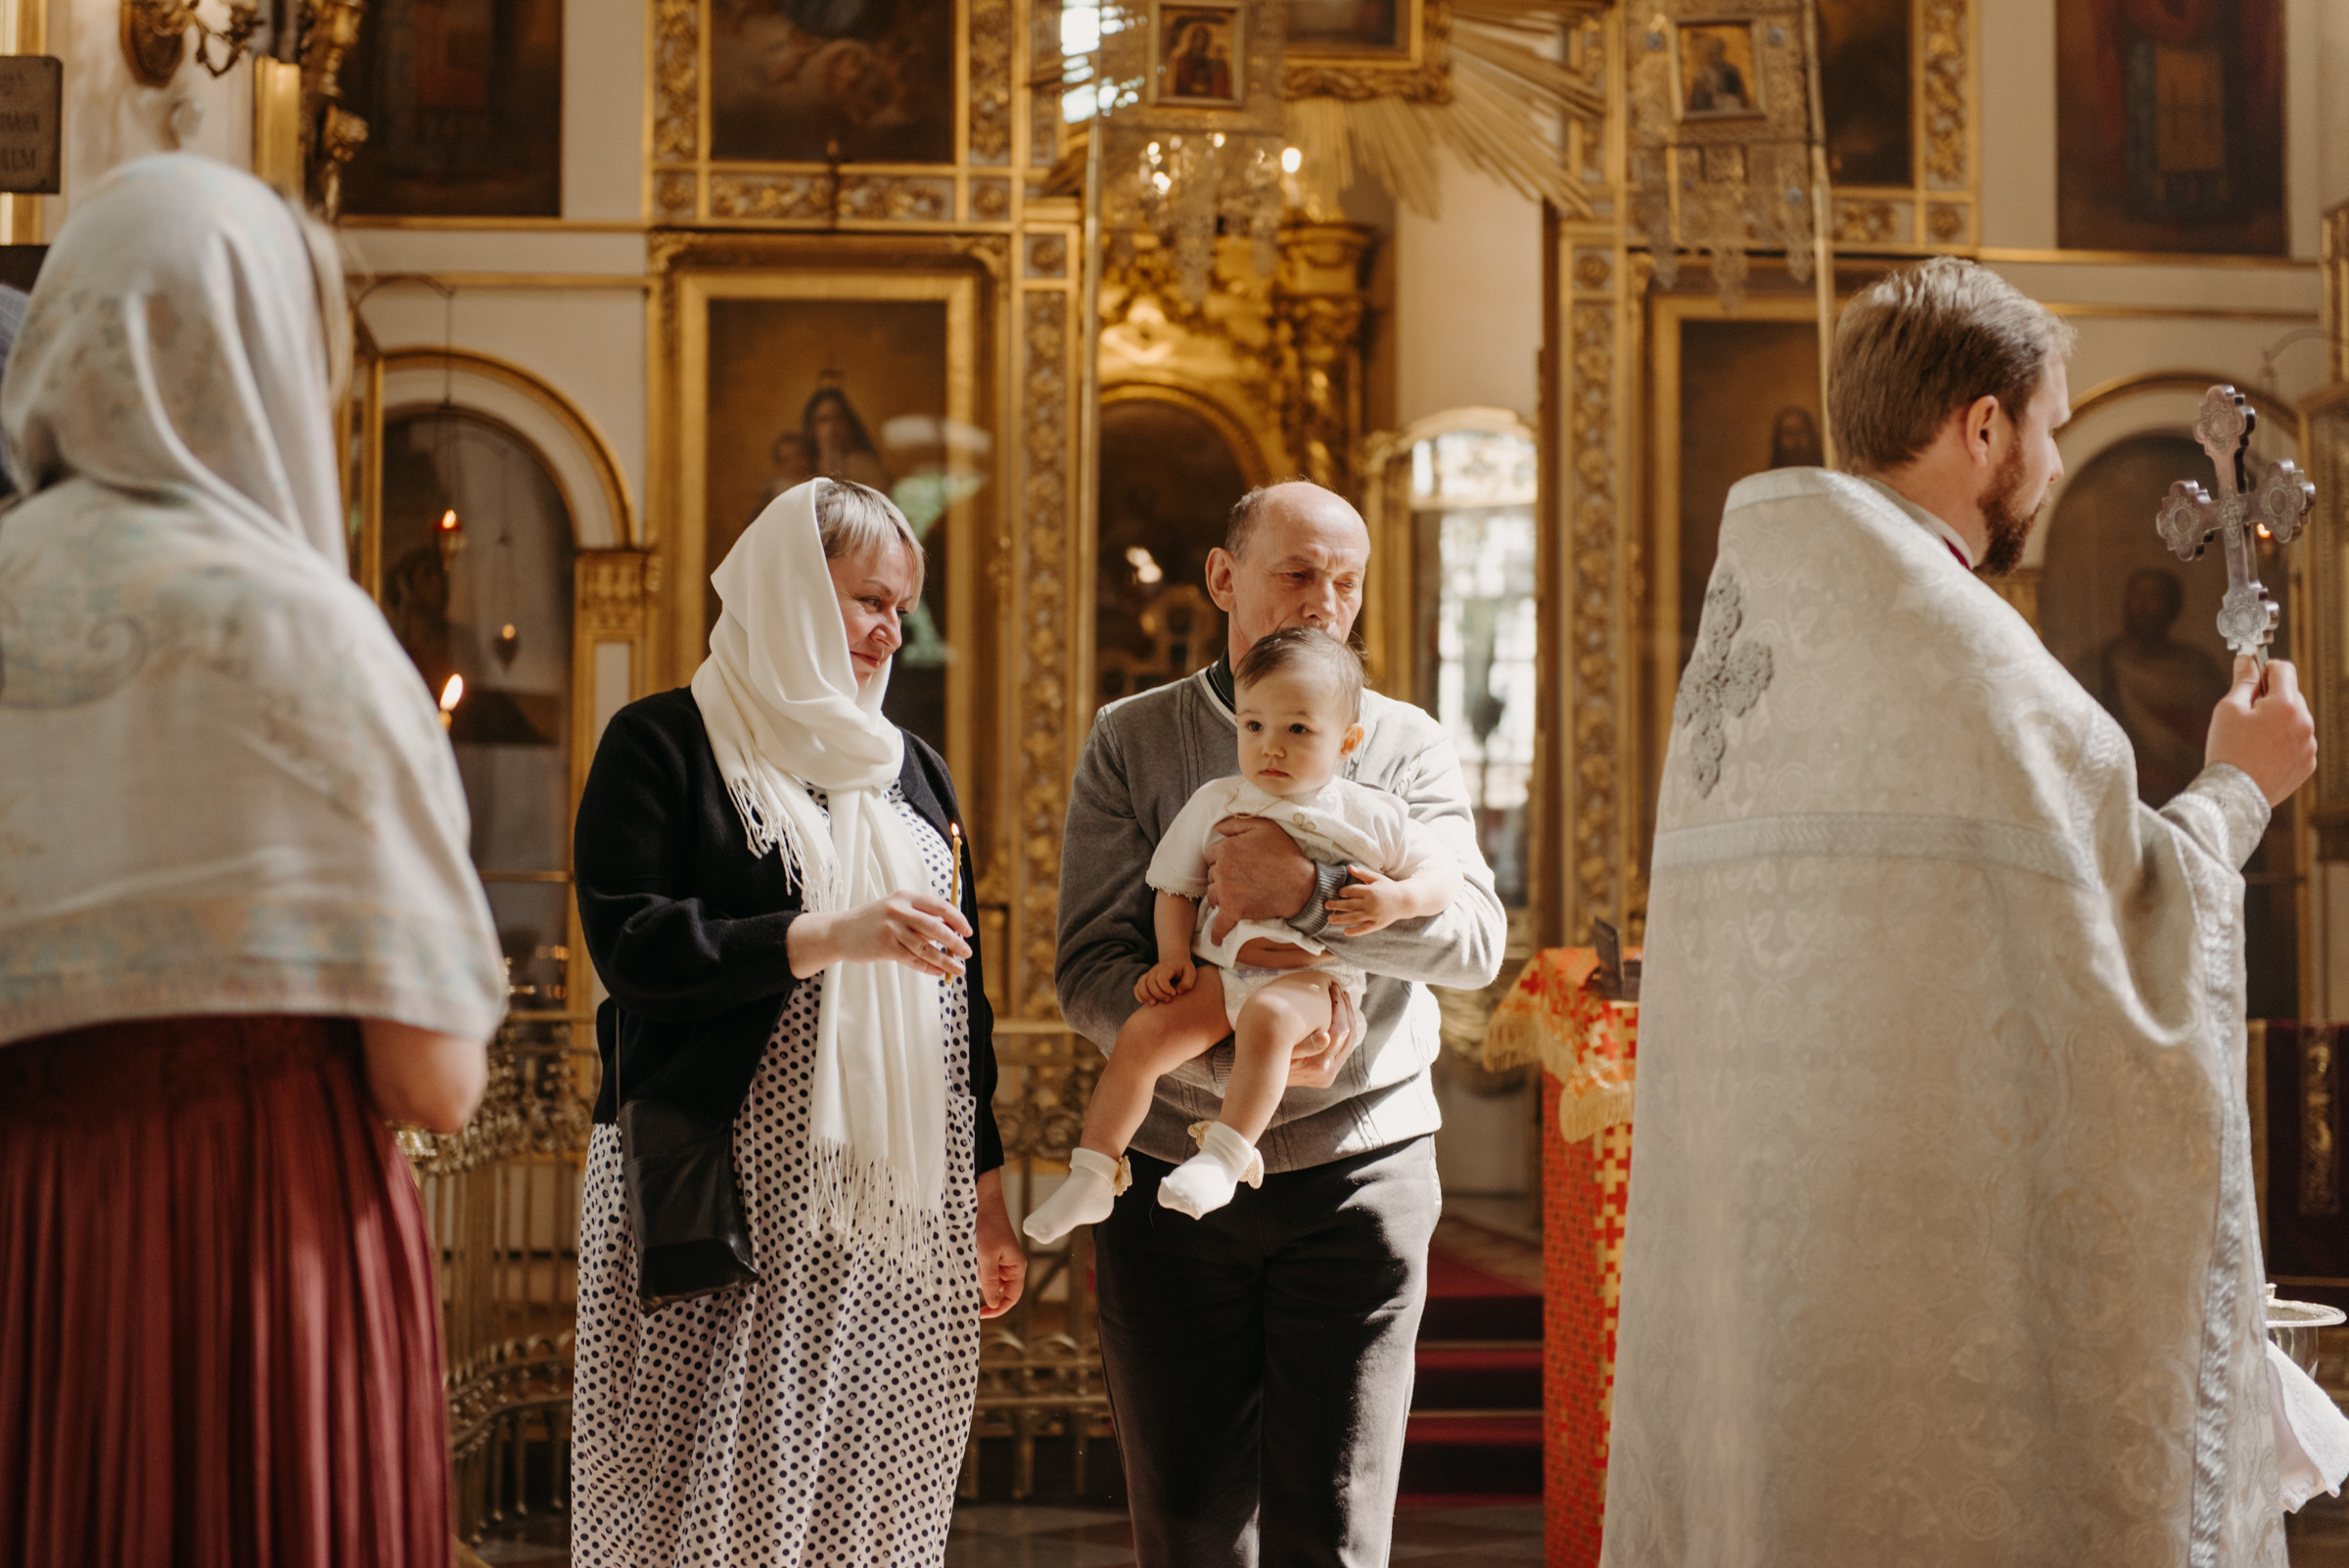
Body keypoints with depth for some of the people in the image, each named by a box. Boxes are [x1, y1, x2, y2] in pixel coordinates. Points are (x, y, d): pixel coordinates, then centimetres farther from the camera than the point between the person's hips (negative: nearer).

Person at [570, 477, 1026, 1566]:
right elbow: (629, 945, -12)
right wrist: (832, 935, -18)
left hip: (898, 1222, 5)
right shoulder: (665, 744, 1)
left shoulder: (912, 769, 19)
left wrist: (987, 1193, 17)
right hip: (732, 1206, -5)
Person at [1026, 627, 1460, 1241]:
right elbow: (1177, 885, 17)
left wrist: (1398, 900, -13)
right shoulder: (1215, 802, 12)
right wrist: (1172, 958, 2)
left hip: (1311, 976, -3)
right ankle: (1091, 1178, -9)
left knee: (1267, 1017, -37)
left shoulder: (1369, 815, 3)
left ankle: (1223, 1156, -39)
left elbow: (1445, 873, 7)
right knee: (1142, 1034, -18)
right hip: (1220, 969, 3)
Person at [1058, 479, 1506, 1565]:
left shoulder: (1407, 747, 6)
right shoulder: (1131, 743, 4)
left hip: (1358, 1169, 0)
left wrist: (1313, 893, -25)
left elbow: (1474, 941, -10)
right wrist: (1237, 1057, -22)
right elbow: (1091, 975, -6)